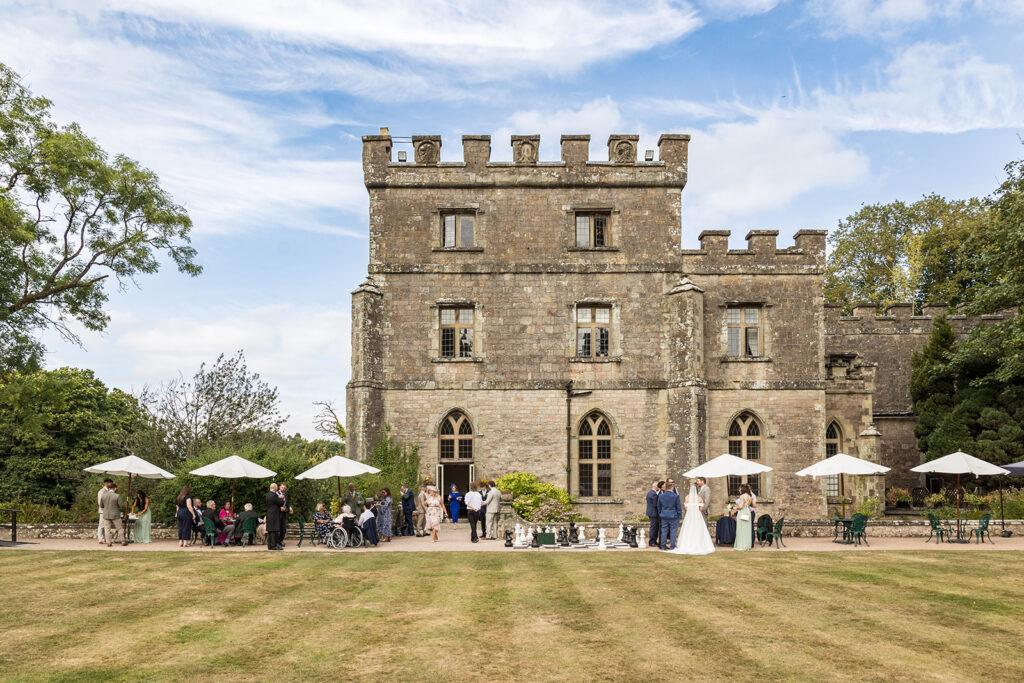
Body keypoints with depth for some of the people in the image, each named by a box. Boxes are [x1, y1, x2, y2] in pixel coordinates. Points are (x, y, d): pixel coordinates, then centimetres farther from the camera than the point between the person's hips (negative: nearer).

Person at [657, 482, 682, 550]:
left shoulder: (660, 496, -1)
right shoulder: (676, 496, -14)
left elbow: (659, 507, 9)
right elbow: (679, 507, -8)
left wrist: (660, 515, 20)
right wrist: (679, 516, 4)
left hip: (664, 516, 4)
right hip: (674, 516, -4)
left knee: (664, 531, 10)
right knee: (673, 531, 5)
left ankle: (663, 546, 15)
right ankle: (672, 546, 8)